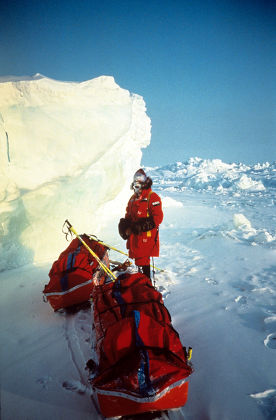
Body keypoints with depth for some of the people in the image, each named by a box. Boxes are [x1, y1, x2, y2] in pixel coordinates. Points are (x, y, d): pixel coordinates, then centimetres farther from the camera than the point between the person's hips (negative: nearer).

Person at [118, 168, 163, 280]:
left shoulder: (152, 197, -7)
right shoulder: (133, 198, 19)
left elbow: (157, 218, -15)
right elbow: (128, 215, 27)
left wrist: (142, 226, -22)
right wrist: (125, 225, 7)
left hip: (146, 236, -8)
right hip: (134, 235, 8)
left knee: (142, 262, -11)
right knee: (138, 260, 14)